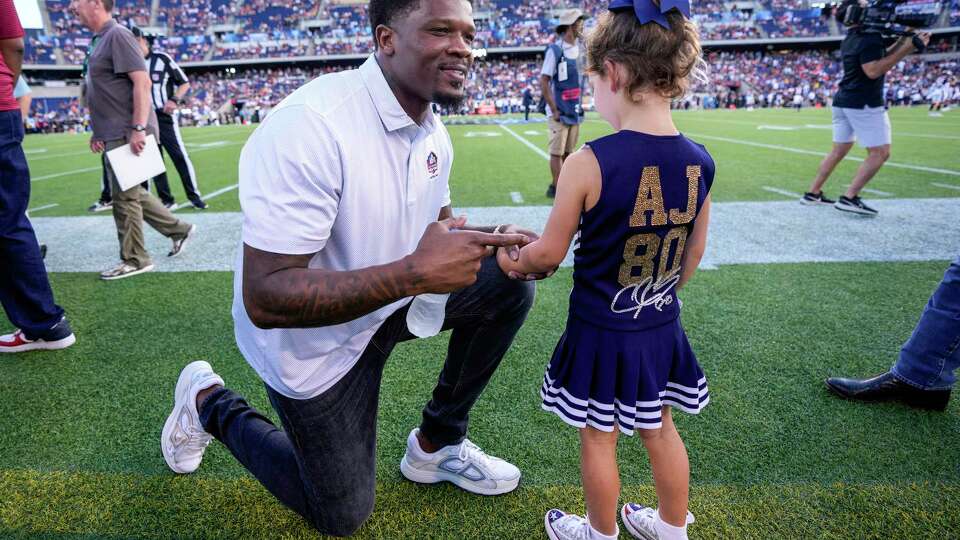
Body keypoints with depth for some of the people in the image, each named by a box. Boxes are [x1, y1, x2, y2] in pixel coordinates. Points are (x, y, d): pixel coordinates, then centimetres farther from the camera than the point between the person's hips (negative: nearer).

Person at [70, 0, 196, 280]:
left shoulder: (117, 35, -11)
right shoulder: (99, 40, 18)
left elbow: (142, 82, -19)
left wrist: (138, 129, -24)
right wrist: (98, 131, 20)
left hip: (128, 135, -10)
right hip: (115, 136, 10)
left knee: (124, 197, -2)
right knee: (130, 193, 15)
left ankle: (134, 260, 9)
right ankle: (178, 229, 25)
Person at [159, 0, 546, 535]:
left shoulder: (433, 132, -5)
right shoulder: (308, 128, -32)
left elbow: (435, 227, 10)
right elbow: (265, 299, -34)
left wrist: (489, 243, -12)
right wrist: (414, 273, -41)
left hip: (390, 299, 7)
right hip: (311, 341, -6)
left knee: (509, 282, -8)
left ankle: (436, 444, 10)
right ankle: (210, 403, 28)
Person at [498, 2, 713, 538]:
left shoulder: (588, 164, -24)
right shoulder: (700, 162, -6)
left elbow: (550, 253, -15)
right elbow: (694, 253, 5)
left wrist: (514, 257, 7)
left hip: (601, 333, -5)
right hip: (662, 328, 6)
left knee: (599, 438, 17)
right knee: (660, 429, 25)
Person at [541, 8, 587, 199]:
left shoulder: (578, 48, 11)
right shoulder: (555, 49, -11)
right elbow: (543, 82, -14)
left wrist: (580, 104, 12)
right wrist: (554, 110, -16)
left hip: (575, 110, 7)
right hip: (560, 112, -7)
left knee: (568, 151, 12)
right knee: (557, 151, -2)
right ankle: (556, 187, 6)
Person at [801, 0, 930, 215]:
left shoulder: (850, 39, 14)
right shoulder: (870, 37, -13)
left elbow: (879, 58, 18)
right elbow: (873, 71, -21)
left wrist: (903, 40, 12)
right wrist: (908, 47, -19)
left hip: (843, 102, 9)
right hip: (864, 104, -9)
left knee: (838, 151, 15)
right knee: (880, 153, -4)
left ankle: (812, 193, 14)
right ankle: (849, 198, -10)